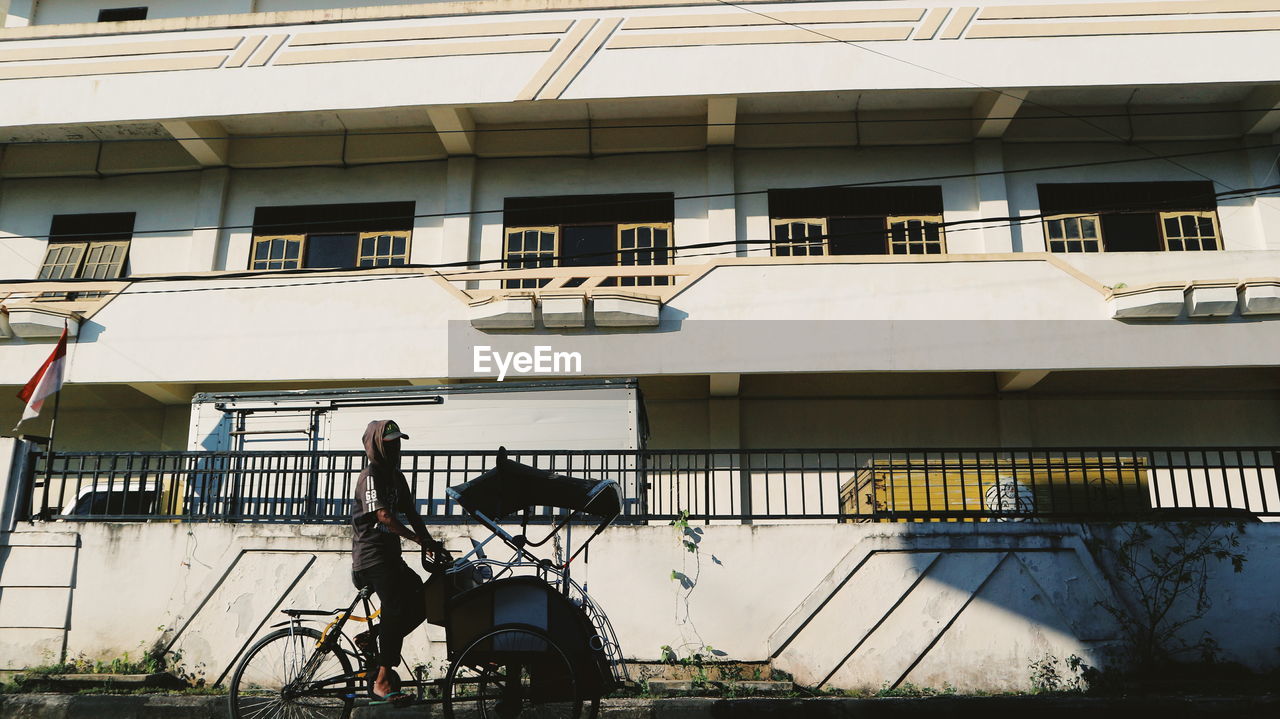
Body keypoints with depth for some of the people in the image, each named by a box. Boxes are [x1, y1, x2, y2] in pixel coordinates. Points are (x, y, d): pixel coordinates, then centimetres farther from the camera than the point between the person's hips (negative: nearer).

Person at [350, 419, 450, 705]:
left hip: (390, 556, 9)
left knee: (419, 605, 1)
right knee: (396, 607, -19)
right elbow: (384, 515, -21)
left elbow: (411, 514, 12)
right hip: (372, 556, -9)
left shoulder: (396, 476, 17)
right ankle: (383, 679, -13)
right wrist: (421, 539, -24)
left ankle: (374, 644, 15)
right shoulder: (371, 475, -10)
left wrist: (433, 544, 0)